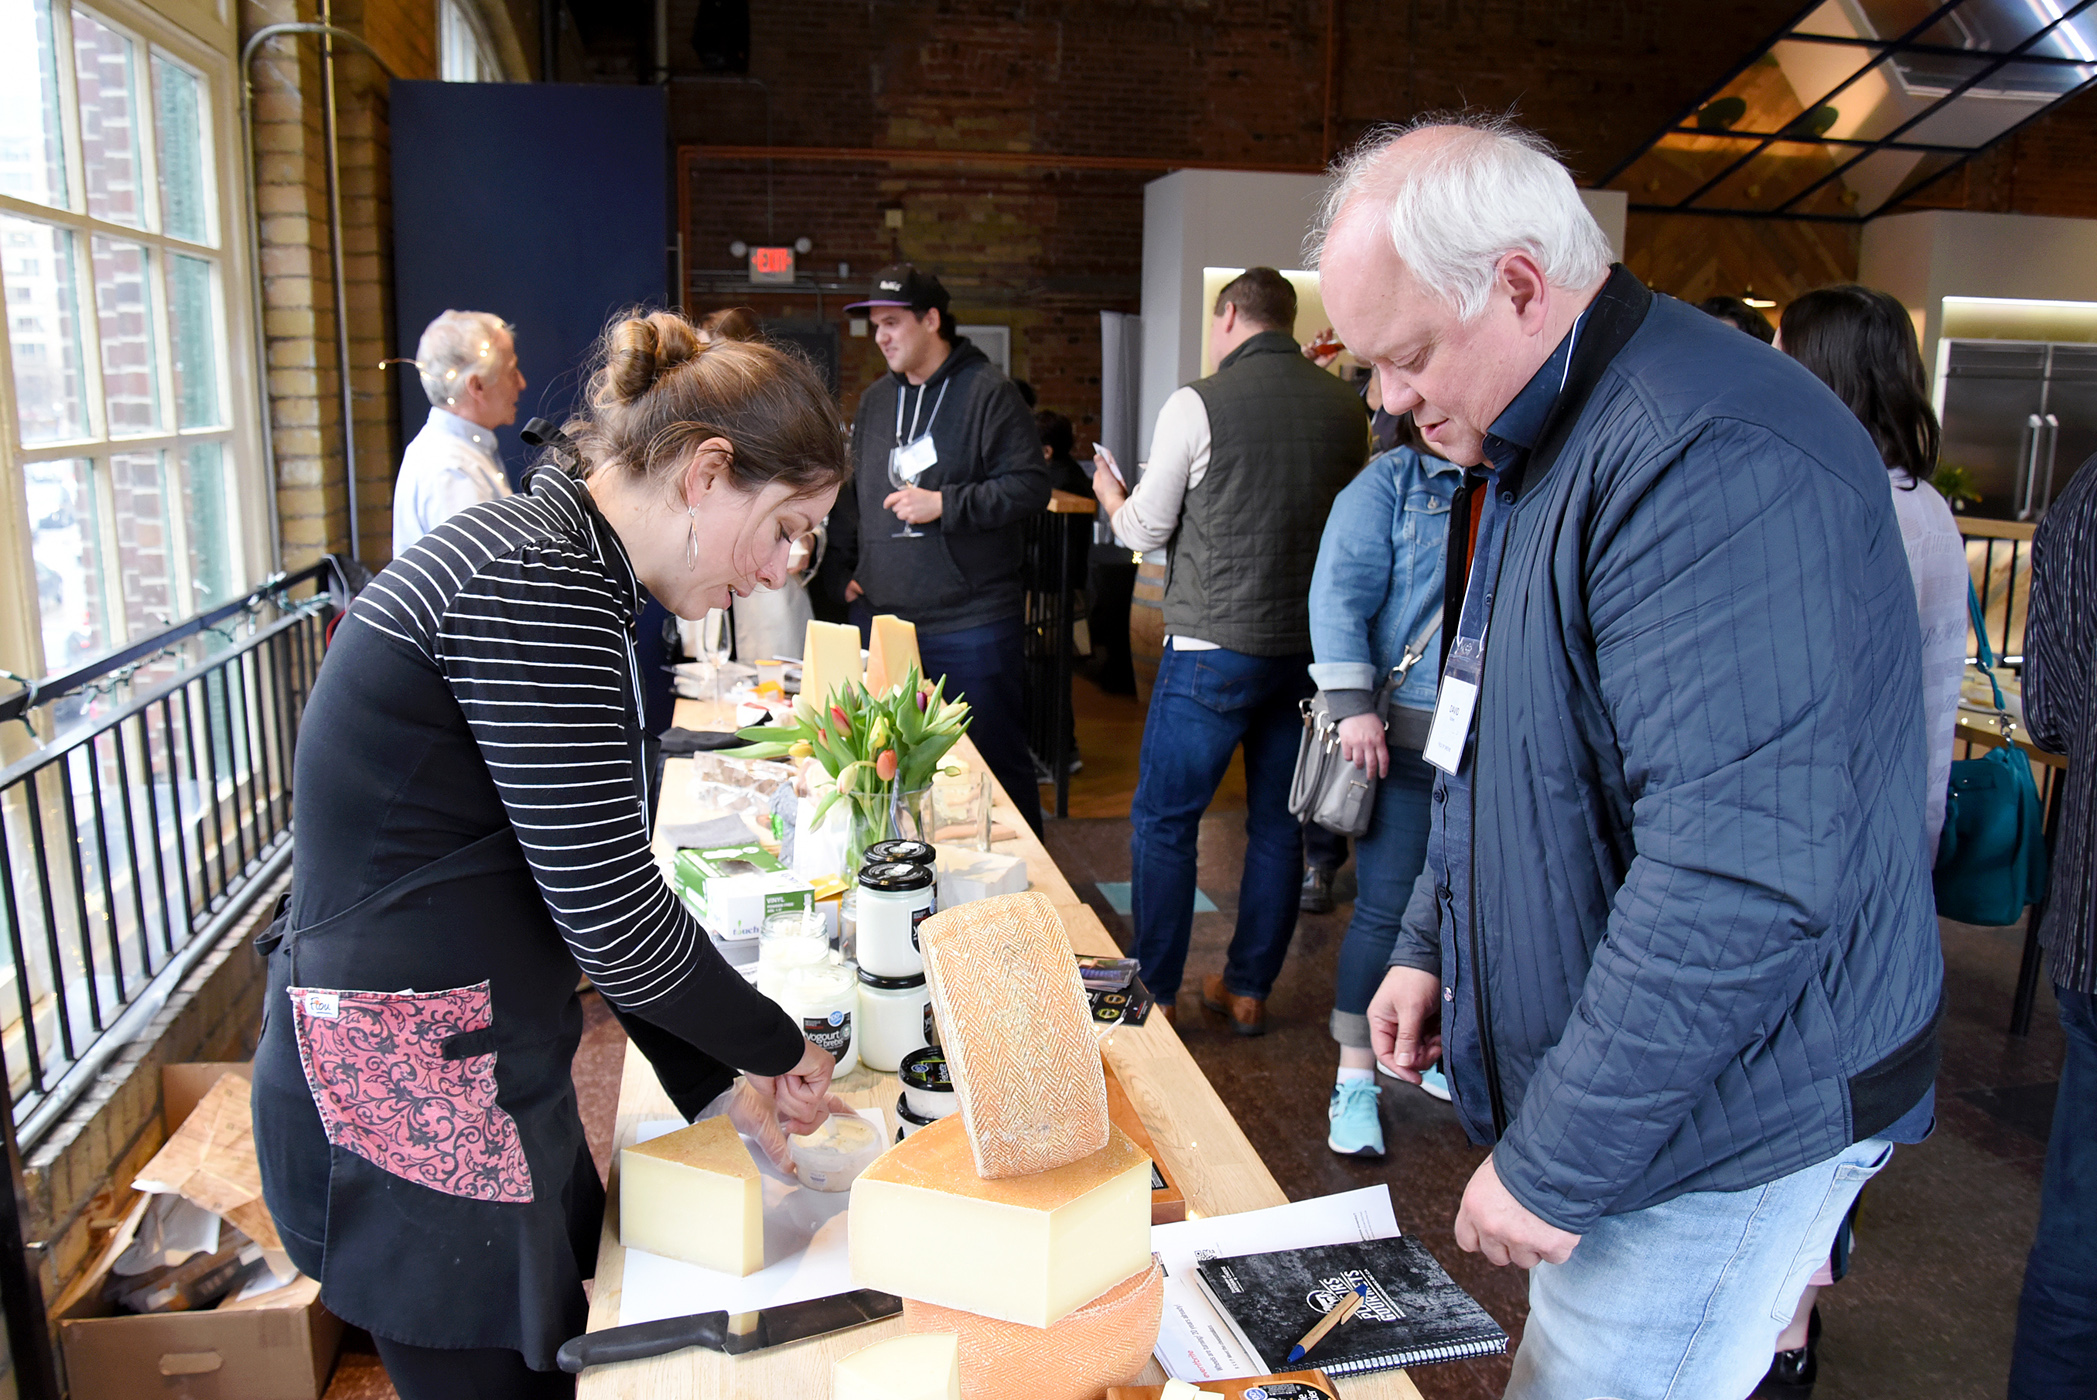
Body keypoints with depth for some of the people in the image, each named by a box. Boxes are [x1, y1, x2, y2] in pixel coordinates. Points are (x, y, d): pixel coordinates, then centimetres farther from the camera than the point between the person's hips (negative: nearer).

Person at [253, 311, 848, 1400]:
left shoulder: (556, 565, 9)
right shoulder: (537, 583, -23)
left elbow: (588, 876, 11)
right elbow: (609, 910, -22)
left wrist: (713, 1080, 10)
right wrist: (774, 1049, -5)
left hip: (474, 1072, 10)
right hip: (412, 1105, -9)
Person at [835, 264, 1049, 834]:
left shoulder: (987, 392, -6)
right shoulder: (874, 399, 16)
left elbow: (1031, 485, -13)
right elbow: (854, 496, 24)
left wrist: (944, 504, -17)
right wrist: (849, 568, 17)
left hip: (973, 621, -6)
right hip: (887, 617, 7)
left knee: (995, 756, 2)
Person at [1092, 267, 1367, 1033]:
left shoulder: (1197, 405, -10)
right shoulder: (1346, 406, 4)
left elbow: (1146, 529, -3)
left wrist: (1110, 493, 18)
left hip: (1215, 647, -5)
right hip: (1311, 645, 5)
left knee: (1163, 820, 7)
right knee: (1278, 823, 14)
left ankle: (1154, 995, 14)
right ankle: (1248, 989, 25)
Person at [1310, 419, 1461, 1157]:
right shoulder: (1394, 479, 1)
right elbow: (1340, 591, -7)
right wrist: (1353, 706, -17)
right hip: (1406, 736, -4)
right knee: (1385, 909, -1)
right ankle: (1355, 1082, 11)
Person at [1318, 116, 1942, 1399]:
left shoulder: (1712, 461, -26)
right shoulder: (1528, 452, 9)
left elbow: (1744, 881, -32)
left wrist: (1553, 1164, -24)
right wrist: (1432, 945, 13)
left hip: (1725, 1126, -9)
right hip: (1606, 1089, 9)